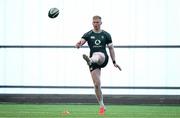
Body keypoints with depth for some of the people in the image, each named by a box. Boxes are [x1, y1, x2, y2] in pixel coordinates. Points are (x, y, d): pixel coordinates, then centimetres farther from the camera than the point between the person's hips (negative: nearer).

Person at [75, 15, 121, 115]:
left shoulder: (106, 35, 11)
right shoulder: (88, 35, 9)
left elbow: (111, 48, 15)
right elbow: (81, 42, -7)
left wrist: (114, 62, 9)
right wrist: (78, 45, -33)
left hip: (103, 58, -1)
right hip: (94, 62, 1)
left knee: (98, 56, -39)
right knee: (97, 84, -5)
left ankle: (90, 60, -74)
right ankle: (102, 106, 7)